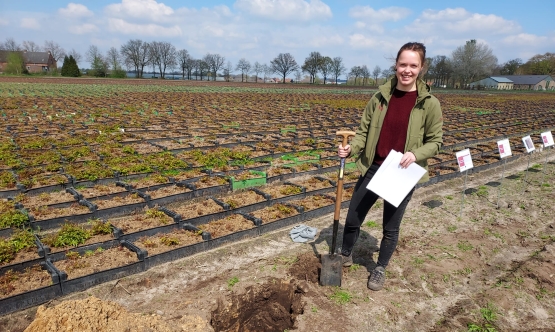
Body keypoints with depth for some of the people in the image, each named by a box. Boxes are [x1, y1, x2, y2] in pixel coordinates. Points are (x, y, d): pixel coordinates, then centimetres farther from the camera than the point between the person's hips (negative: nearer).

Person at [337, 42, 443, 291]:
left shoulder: (429, 104, -9)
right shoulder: (381, 96, -2)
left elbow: (435, 141, -2)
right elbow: (364, 131, 3)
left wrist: (415, 154, -21)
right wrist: (352, 148, -16)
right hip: (373, 169, 2)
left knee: (391, 228, 13)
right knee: (352, 219, 12)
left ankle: (380, 269, 38)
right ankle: (345, 254, 40)